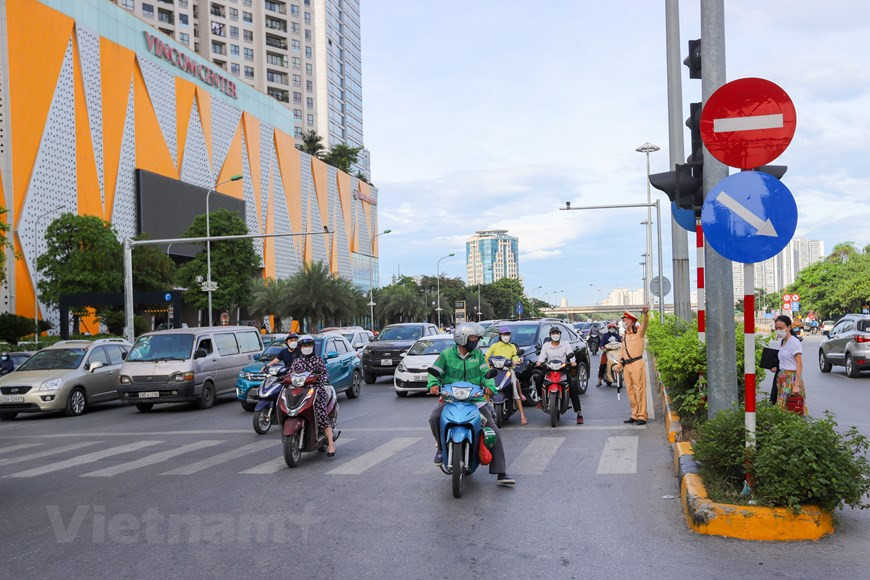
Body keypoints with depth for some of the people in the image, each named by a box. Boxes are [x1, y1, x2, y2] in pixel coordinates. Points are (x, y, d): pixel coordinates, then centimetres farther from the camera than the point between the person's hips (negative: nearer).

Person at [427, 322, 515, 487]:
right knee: (434, 418, -29)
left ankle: (501, 473, -5)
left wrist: (490, 387, -20)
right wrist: (433, 384, -20)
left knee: (494, 432, -9)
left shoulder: (478, 355, 8)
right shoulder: (446, 354, 2)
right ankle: (441, 448, 1)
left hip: (475, 399, 2)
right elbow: (434, 371, 2)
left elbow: (486, 373, 1)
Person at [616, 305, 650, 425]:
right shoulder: (625, 335, 18)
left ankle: (642, 416, -2)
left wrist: (645, 314, -45)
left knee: (639, 390, -6)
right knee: (630, 391, 10)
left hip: (637, 364, -7)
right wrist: (620, 363, 15)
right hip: (626, 365, 8)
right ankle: (635, 415, 19)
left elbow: (645, 324, -25)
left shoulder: (639, 332, -4)